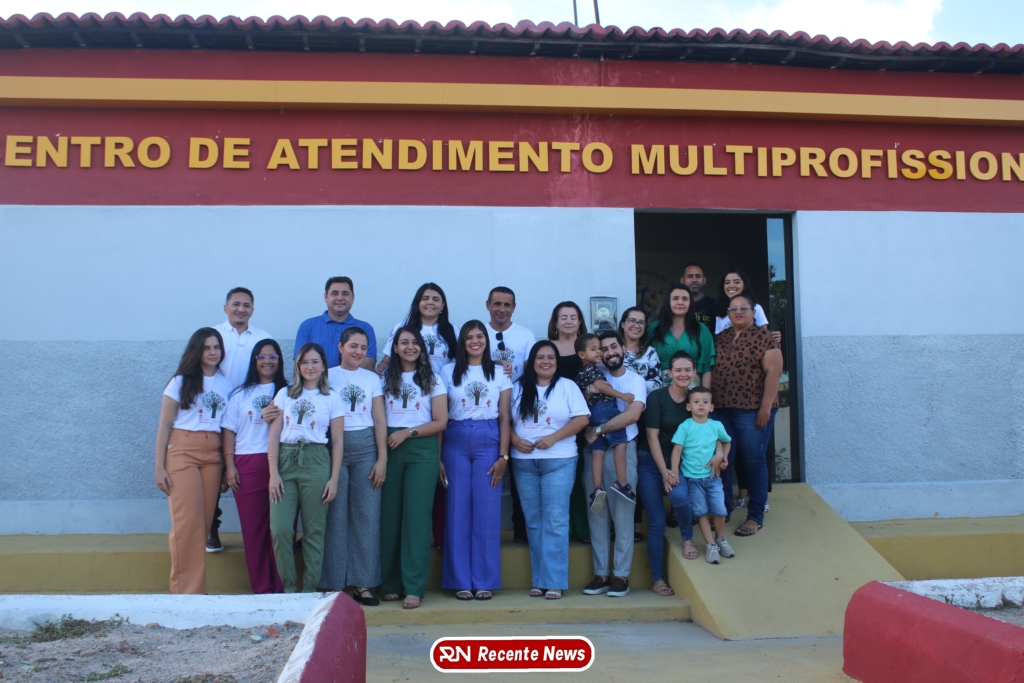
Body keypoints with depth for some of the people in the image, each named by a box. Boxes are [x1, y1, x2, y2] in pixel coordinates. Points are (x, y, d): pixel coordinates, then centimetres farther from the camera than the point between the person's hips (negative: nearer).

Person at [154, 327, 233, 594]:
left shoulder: (227, 384, 13)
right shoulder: (181, 381, 4)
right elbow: (164, 425, 2)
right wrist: (159, 467, -5)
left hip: (213, 455, 3)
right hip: (182, 451, -3)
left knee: (204, 521, 1)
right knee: (187, 522, -10)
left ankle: (197, 588, 10)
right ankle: (186, 590, -2)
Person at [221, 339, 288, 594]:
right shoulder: (241, 394, 13)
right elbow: (229, 431, 9)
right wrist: (230, 465, 1)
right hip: (248, 466, 1)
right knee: (253, 527, 2)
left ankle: (281, 586, 5)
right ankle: (260, 586, 11)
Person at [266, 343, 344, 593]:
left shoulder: (332, 398, 8)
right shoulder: (285, 394, 13)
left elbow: (338, 442, 5)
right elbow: (274, 436, 8)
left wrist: (334, 479, -2)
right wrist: (273, 472, -2)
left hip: (316, 462, -1)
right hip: (285, 461, 2)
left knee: (314, 531, 0)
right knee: (280, 529, -7)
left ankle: (310, 589, 11)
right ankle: (289, 587, 9)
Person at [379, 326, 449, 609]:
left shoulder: (432, 380, 8)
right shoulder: (385, 378, 12)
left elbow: (441, 422, 1)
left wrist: (408, 432, -8)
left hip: (422, 449, -2)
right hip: (389, 448, 2)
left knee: (416, 516, -6)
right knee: (389, 515, 0)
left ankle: (414, 587, -4)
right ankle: (390, 583, 10)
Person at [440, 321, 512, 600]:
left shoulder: (499, 373, 9)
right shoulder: (449, 371, 8)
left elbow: (504, 417, 6)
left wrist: (503, 456, -3)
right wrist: (437, 457, -2)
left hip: (489, 442, 0)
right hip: (456, 443, 0)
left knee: (487, 512, 0)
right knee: (458, 511, 1)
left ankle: (484, 581, 10)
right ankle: (461, 581, 10)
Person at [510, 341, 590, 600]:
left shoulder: (567, 386, 4)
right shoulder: (518, 388, 12)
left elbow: (582, 418, -5)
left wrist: (553, 438, -13)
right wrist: (515, 439, -9)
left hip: (559, 461, -3)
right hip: (523, 462, 3)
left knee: (555, 521, -6)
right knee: (533, 522, 6)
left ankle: (553, 581, -1)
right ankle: (538, 579, 12)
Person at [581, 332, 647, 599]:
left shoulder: (635, 381, 0)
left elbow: (632, 415, -16)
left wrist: (599, 430, -16)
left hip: (622, 449, -3)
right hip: (593, 450, 3)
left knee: (622, 515, 1)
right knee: (597, 515, 6)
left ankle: (621, 575, 8)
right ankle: (601, 574, 14)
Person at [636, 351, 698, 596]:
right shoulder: (657, 397, -10)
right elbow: (652, 436, -11)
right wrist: (664, 471, -15)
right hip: (650, 461, -3)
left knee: (680, 495, -30)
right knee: (656, 523, -5)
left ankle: (688, 537, -1)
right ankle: (658, 579, 6)